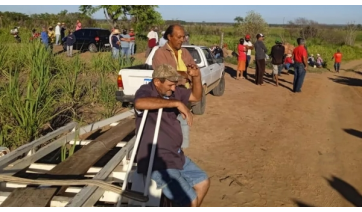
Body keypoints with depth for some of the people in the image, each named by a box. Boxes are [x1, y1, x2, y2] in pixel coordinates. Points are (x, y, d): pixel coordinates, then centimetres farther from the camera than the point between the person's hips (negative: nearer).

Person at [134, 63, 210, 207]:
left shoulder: (173, 91, 5)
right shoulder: (145, 91, -18)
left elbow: (196, 97, 17)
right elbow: (139, 103, -43)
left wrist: (196, 76, -3)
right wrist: (176, 103, -38)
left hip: (177, 156, 9)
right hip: (157, 162, -9)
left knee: (203, 182, 20)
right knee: (191, 201, -12)